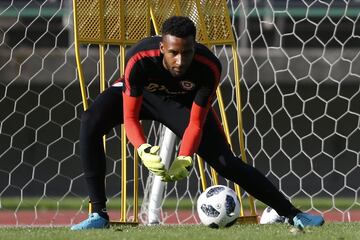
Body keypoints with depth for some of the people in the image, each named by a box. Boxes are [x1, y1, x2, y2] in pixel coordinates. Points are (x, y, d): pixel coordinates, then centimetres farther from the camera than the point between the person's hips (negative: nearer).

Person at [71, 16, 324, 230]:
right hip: (139, 94, 0)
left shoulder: (209, 68, -35)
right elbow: (130, 117, -34)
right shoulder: (139, 60, -41)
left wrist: (184, 159, -43)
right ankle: (99, 214, -21)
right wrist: (143, 150, -54)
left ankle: (292, 213, 4)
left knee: (225, 161, -8)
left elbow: (196, 123, -26)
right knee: (90, 124, -28)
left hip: (184, 101, 0)